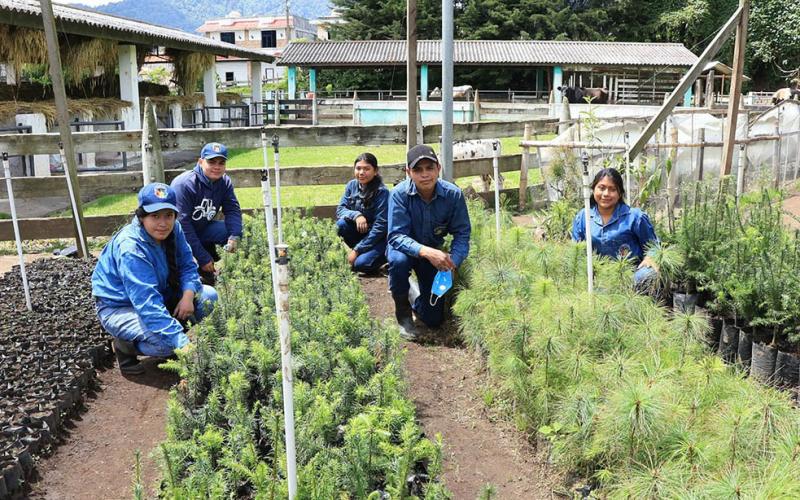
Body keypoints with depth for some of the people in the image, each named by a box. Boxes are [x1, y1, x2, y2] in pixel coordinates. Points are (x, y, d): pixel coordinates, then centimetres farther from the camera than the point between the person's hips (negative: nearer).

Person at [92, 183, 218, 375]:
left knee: (209, 296, -11)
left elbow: (187, 266, -1)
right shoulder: (130, 248, -33)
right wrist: (184, 344, -46)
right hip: (119, 307, -7)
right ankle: (125, 345, -1)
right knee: (165, 343, -32)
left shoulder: (173, 230, -12)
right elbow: (149, 305, -39)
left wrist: (188, 295, -25)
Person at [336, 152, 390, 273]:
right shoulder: (352, 185, -4)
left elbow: (380, 226, -22)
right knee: (342, 224, -23)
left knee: (361, 264, -27)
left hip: (379, 237, -5)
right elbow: (340, 209, -3)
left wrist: (357, 249, -21)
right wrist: (355, 215, -27)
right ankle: (360, 251, 1)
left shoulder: (382, 192, -21)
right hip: (361, 231, 6)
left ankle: (385, 254, 4)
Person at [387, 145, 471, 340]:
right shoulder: (400, 194, -27)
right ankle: (403, 311, -11)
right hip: (405, 248, -2)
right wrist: (425, 252, -48)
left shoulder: (453, 194, -22)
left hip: (434, 252, 2)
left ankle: (416, 300, 37)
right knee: (399, 260, -40)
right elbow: (396, 236, -31)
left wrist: (452, 263, -35)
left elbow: (462, 234, -16)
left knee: (434, 319, -1)